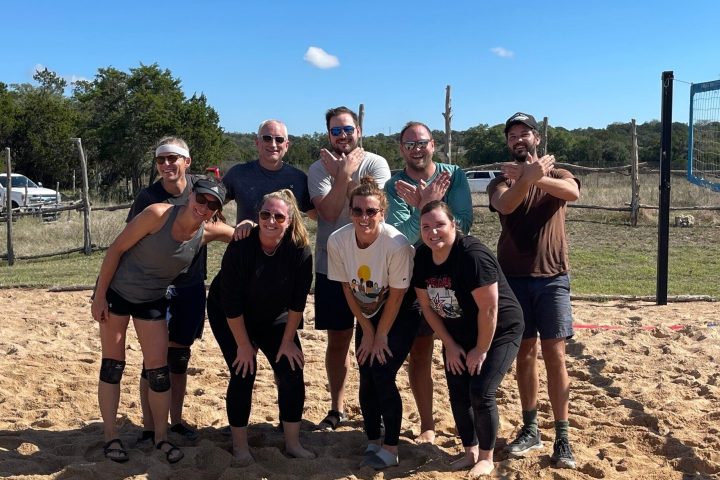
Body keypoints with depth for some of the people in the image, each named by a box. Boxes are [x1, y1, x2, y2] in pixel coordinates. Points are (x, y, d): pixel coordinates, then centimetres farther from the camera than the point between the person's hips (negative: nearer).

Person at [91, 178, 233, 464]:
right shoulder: (158, 214, -24)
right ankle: (110, 437, 17)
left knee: (158, 370, 1)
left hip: (152, 301, 3)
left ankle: (161, 437, 18)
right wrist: (99, 296, -15)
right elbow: (116, 249, -17)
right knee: (112, 365, 3)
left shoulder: (208, 232, -12)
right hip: (115, 291, -3)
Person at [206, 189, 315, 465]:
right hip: (228, 317, -3)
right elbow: (231, 303, -24)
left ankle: (292, 443, 10)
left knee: (292, 373, -5)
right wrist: (243, 345, -19)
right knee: (244, 373, -10)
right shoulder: (240, 247, -30)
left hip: (272, 316, 3)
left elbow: (298, 301, -13)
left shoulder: (300, 251, -23)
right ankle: (239, 446, 7)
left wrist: (287, 341, -9)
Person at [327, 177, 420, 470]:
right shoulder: (337, 241, -20)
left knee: (382, 375, -10)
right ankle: (373, 441, 22)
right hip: (367, 314, 4)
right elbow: (347, 288, -7)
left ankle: (390, 447, 8)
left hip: (400, 314, -4)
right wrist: (367, 331, -4)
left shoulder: (397, 244, -31)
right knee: (366, 378, 1)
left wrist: (381, 335, -10)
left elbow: (396, 295, -19)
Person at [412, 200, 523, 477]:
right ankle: (470, 452, 25)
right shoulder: (422, 257, -9)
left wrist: (481, 349, -17)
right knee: (458, 394, 5)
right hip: (458, 334, 7)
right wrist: (450, 345, 0)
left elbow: (489, 309, -26)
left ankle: (486, 458, 9)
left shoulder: (473, 255, -30)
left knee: (481, 392, -12)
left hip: (499, 331, -6)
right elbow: (428, 306, 0)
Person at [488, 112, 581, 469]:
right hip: (514, 278, 1)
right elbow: (505, 205, -20)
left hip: (552, 277, -1)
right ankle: (530, 430, 18)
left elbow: (573, 192, -21)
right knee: (525, 352, 8)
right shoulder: (502, 182, 6)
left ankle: (562, 437, 4)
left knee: (554, 354, -2)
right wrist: (529, 176, -40)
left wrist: (533, 177, -39)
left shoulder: (557, 175, 5)